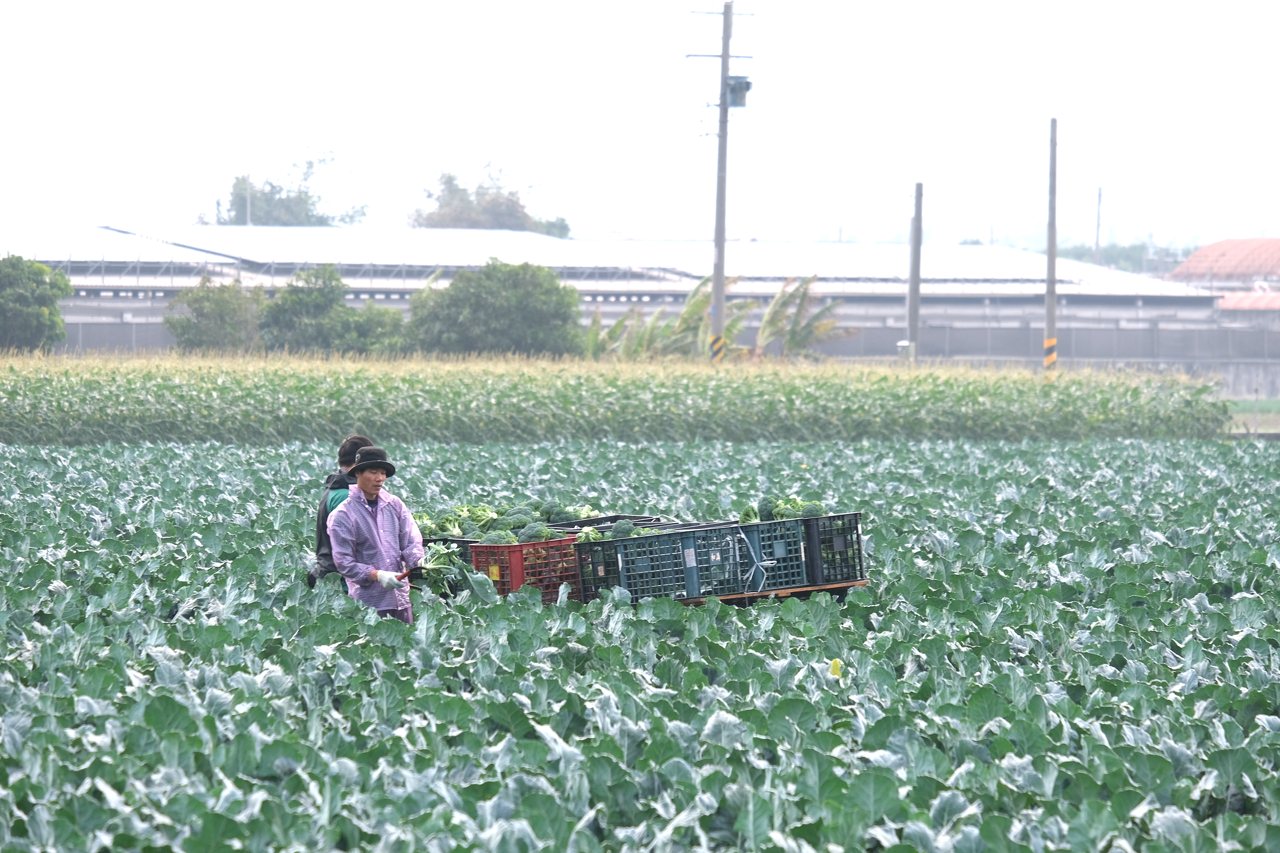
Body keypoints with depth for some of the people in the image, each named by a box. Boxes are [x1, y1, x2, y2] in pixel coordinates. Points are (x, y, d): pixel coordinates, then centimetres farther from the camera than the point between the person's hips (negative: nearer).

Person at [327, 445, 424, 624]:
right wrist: (378, 575, -20)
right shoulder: (342, 515, -5)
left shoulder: (395, 505, 8)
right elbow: (344, 562, -8)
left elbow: (410, 542, 5)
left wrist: (419, 561, -17)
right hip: (367, 601, -4)